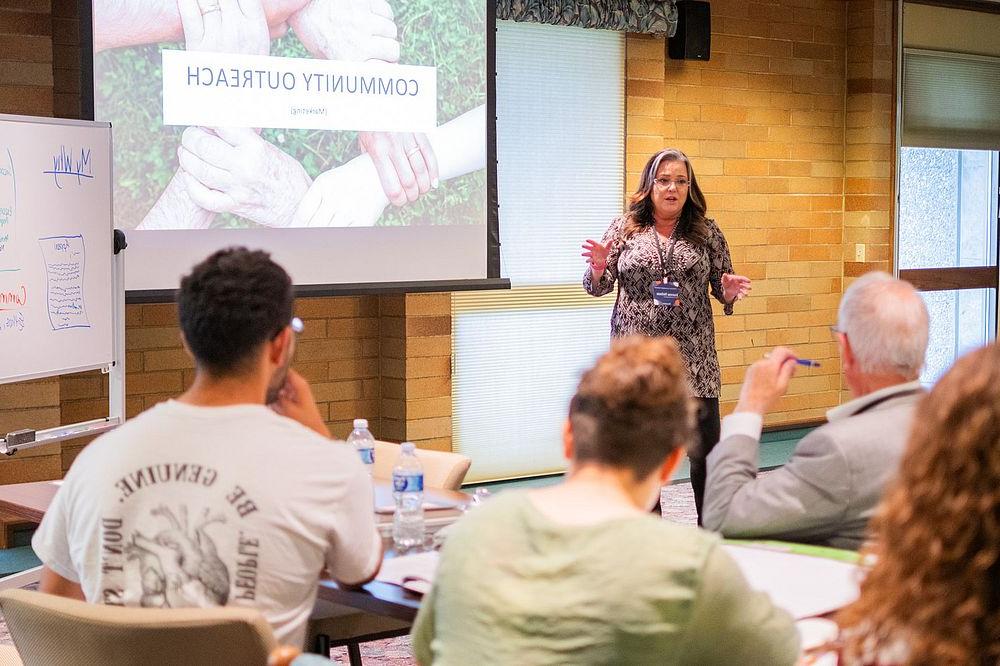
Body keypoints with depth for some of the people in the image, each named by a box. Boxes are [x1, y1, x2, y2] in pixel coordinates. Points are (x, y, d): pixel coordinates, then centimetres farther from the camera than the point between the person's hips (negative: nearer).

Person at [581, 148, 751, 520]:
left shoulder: (707, 233, 7)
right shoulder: (624, 229, 6)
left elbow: (722, 289, 13)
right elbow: (597, 288, 7)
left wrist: (729, 291, -10)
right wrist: (598, 266, -14)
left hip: (693, 358, 0)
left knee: (706, 451, -4)